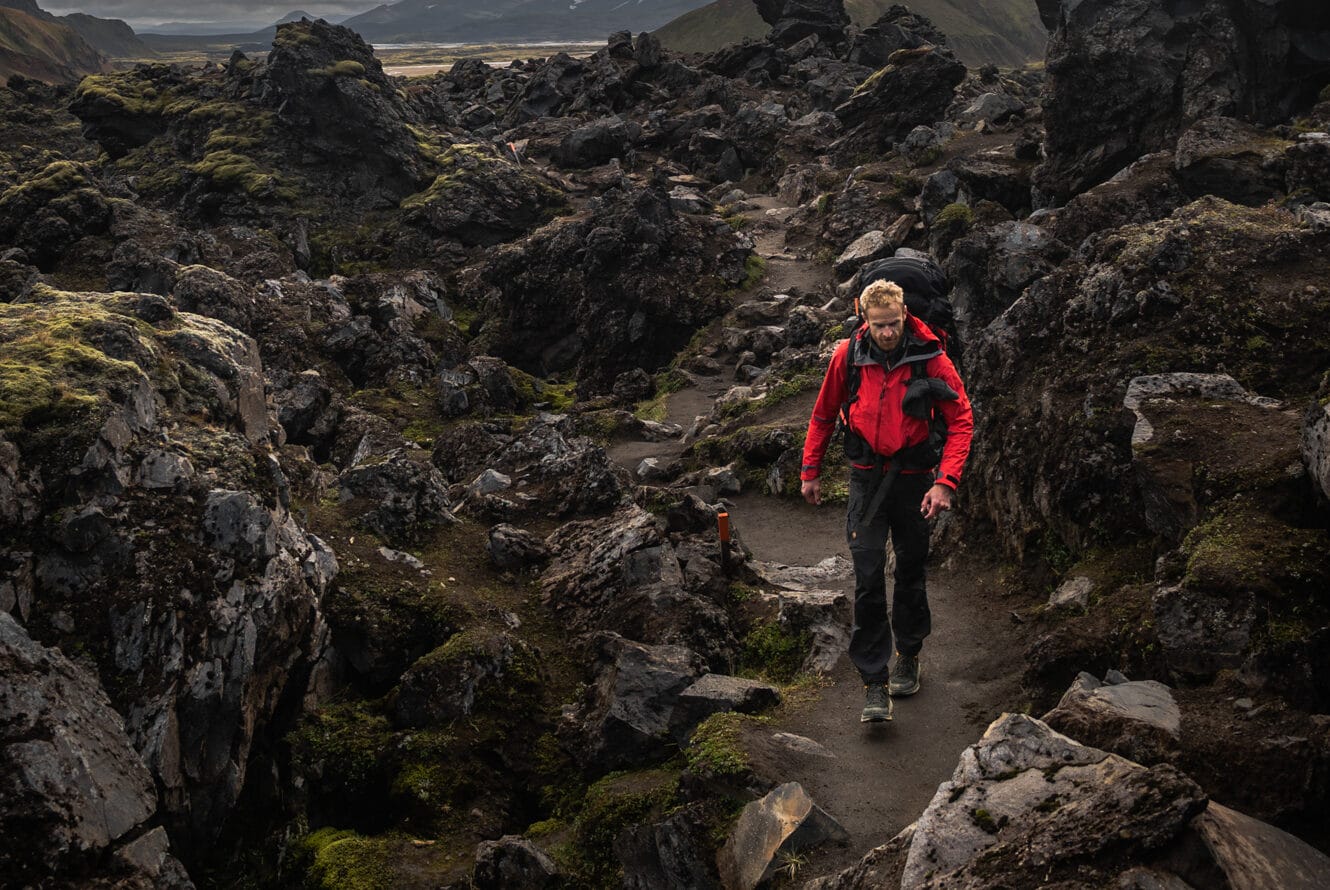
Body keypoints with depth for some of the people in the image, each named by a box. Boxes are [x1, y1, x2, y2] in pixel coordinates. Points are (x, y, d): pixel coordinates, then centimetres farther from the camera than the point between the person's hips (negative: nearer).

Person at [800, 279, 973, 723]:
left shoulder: (931, 359, -13)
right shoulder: (848, 356, -7)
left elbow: (961, 421, -8)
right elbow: (823, 414, 8)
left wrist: (945, 482, -17)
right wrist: (811, 471, 10)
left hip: (913, 477, 0)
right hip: (867, 477, 0)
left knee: (911, 572, 14)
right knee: (868, 579, -8)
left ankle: (908, 656, 37)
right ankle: (874, 682, -3)